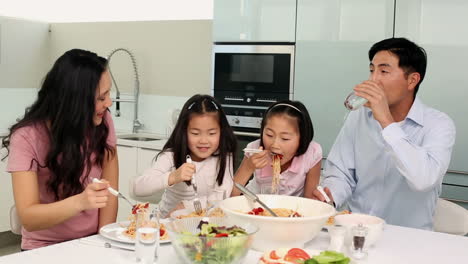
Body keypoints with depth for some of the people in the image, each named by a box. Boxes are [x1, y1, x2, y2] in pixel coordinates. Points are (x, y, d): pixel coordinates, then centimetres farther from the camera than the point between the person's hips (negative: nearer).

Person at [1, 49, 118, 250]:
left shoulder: (102, 121, -6)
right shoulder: (27, 137, -16)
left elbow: (110, 188, -4)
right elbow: (28, 218, -22)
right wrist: (80, 202, -37)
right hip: (45, 248, -2)